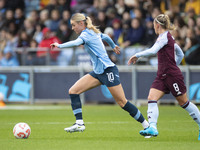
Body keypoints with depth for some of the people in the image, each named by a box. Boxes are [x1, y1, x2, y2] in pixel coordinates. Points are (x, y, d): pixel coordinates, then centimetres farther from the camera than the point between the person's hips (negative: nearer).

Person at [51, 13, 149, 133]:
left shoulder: (87, 33, -12)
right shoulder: (93, 32, 14)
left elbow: (77, 43, -34)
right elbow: (106, 37, 33)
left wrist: (59, 45, -34)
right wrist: (114, 46, 52)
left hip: (108, 70, -10)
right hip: (98, 72, 10)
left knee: (122, 103, -6)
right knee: (73, 91, -3)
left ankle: (146, 125, 5)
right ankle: (79, 123, -8)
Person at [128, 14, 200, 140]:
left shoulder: (164, 36, -13)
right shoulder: (168, 37, 15)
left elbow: (153, 50, -27)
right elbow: (180, 54, 23)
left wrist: (137, 55, -18)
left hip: (172, 76, -9)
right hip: (162, 76, 9)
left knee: (183, 102, 2)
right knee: (152, 98, -10)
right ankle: (152, 128, -23)